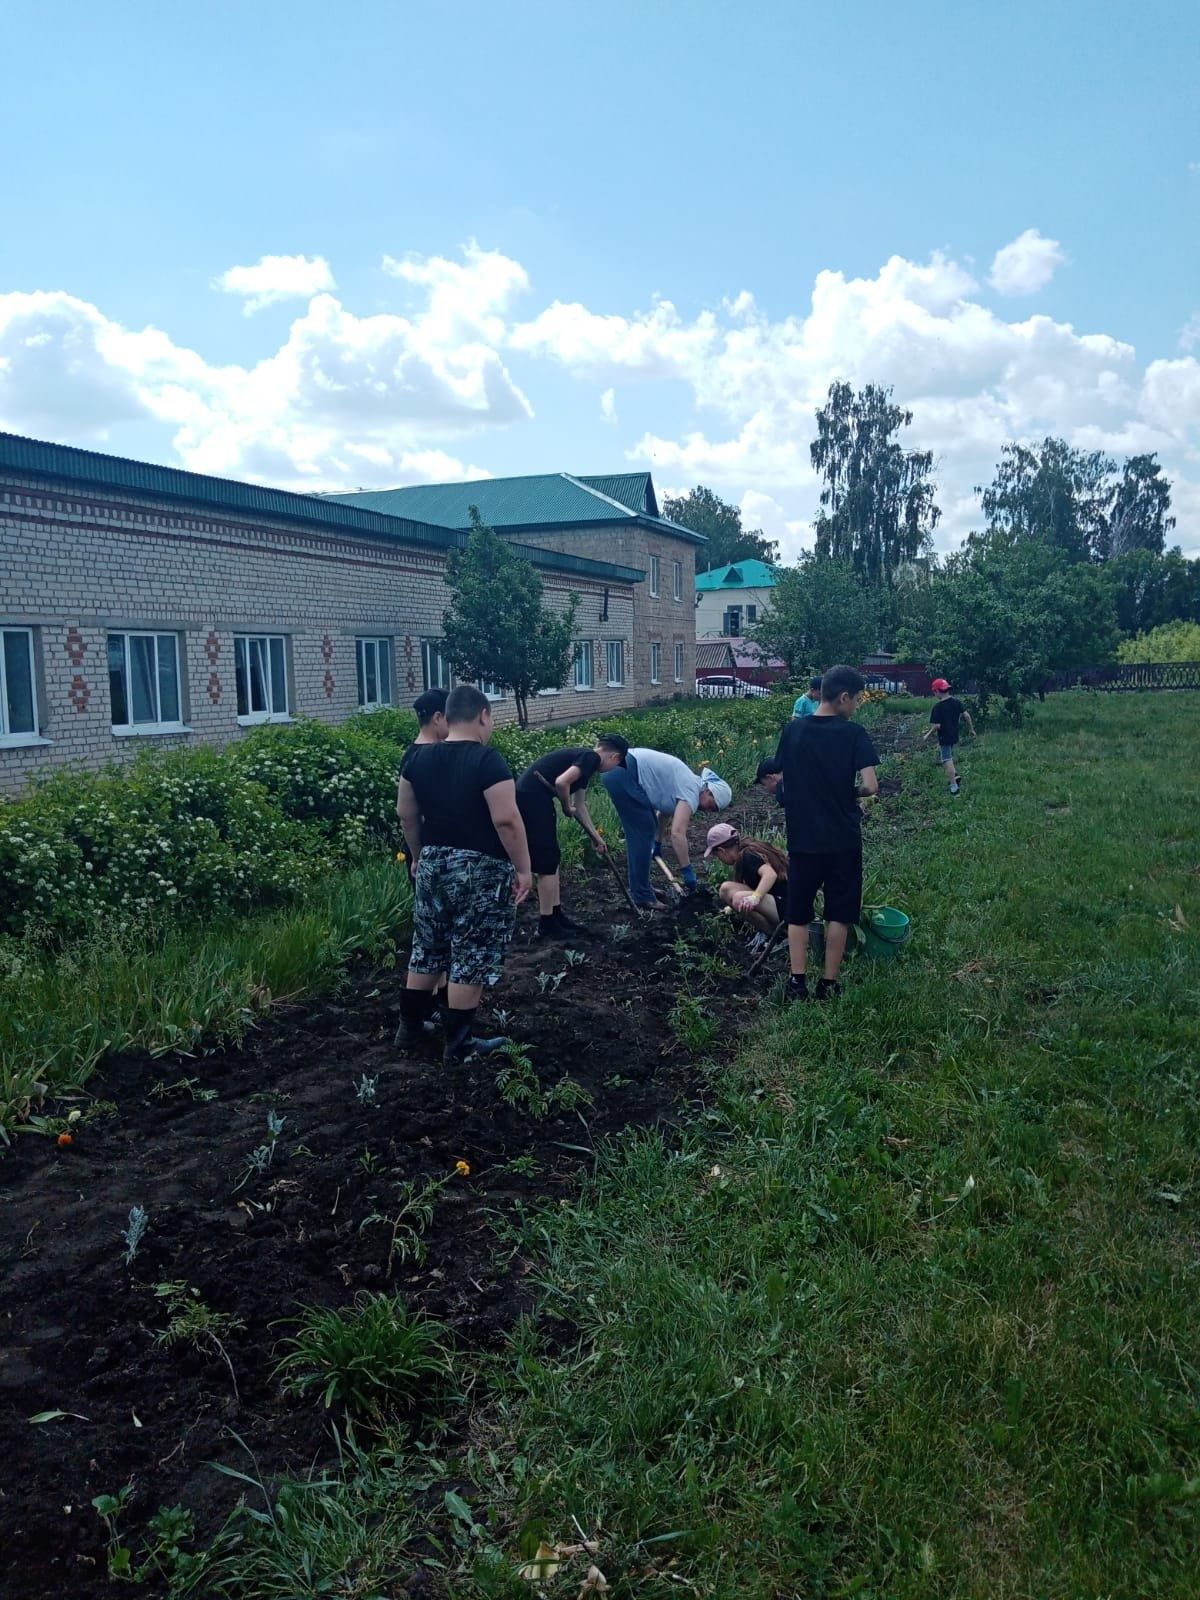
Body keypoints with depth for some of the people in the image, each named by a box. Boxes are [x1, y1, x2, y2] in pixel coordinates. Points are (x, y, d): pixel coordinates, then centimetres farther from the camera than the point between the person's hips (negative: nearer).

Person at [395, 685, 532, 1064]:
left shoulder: (419, 758, 4)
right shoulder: (488, 760, -17)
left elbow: (406, 815, 11)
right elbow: (506, 820, -21)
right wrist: (523, 868, -12)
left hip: (434, 865, 7)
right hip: (481, 870, -6)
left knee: (428, 948, 20)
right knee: (472, 957, 2)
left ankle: (411, 1022, 33)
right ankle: (458, 1045, 8)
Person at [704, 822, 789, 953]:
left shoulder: (748, 855, -15)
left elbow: (770, 874, -34)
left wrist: (755, 897, -46)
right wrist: (730, 909, 44)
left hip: (786, 908, -10)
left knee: (740, 899, -32)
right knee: (726, 889, 6)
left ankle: (774, 936, -9)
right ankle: (763, 932, 5)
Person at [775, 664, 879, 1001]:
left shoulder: (793, 730, -1)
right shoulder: (853, 733, -11)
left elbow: (782, 777, 6)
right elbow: (871, 786, -16)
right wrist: (851, 793, 4)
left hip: (802, 837, 2)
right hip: (843, 838, -2)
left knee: (798, 912, 13)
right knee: (838, 913, 10)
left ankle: (798, 981, 12)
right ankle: (829, 983, 14)